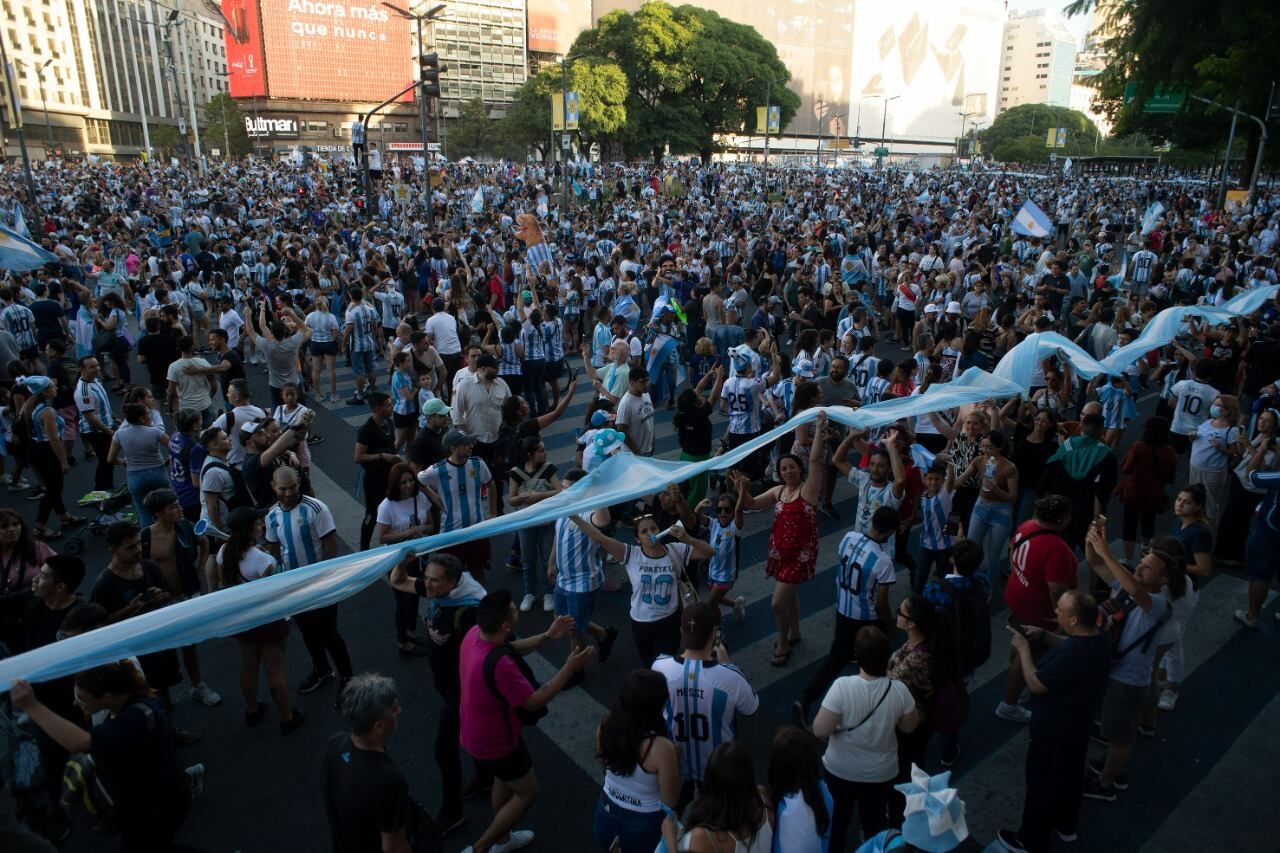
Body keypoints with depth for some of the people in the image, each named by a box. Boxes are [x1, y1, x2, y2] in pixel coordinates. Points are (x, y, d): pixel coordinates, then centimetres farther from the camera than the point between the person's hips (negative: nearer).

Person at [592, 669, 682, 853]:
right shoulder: (661, 748, -32)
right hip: (643, 825, -5)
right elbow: (671, 801, -19)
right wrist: (674, 758, -8)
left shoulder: (606, 726, -16)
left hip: (606, 814, 5)